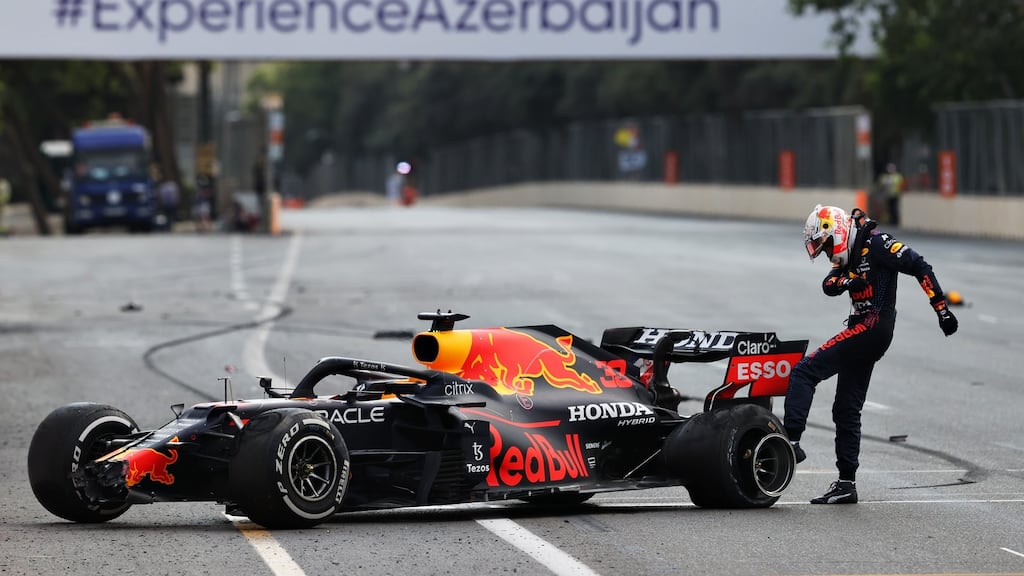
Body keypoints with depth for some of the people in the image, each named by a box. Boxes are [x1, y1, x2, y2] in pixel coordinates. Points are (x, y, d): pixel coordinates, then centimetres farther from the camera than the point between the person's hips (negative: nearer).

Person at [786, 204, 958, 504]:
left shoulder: (875, 243, -6)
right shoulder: (850, 256, 22)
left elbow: (919, 267, -12)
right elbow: (828, 285, 8)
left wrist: (942, 309, -15)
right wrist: (844, 281, -16)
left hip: (872, 326, -10)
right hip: (863, 331, 10)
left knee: (804, 371, -17)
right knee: (846, 410, 11)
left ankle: (792, 439, -24)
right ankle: (846, 484, 14)